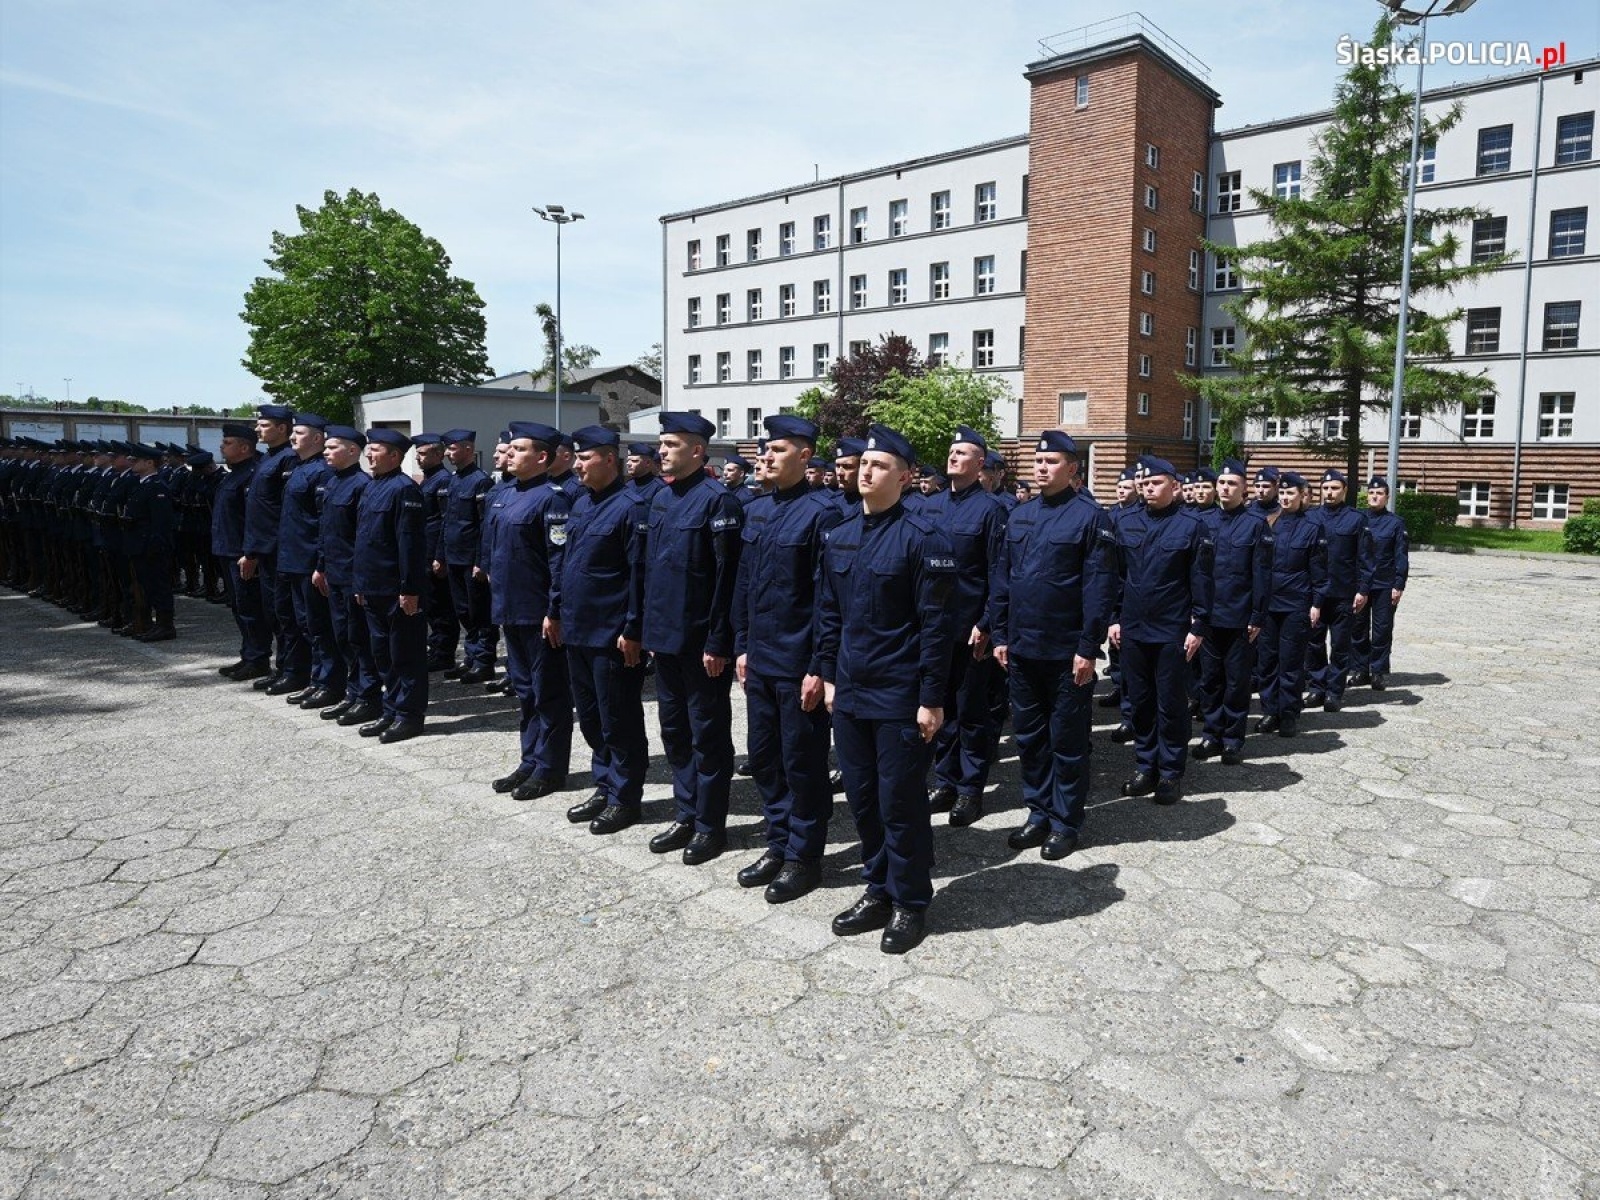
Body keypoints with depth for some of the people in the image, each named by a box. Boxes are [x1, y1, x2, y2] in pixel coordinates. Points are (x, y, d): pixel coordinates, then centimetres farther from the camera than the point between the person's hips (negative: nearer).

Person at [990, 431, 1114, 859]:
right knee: (1029, 736, 13)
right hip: (1022, 648, 6)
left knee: (1067, 740, 6)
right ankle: (1038, 813, 27)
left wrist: (1088, 649, -15)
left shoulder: (1091, 517, -8)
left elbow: (1099, 587, -12)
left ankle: (1066, 823, 19)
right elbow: (1003, 580, 11)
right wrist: (1001, 636, 7)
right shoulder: (1019, 516, 9)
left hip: (1067, 652, -6)